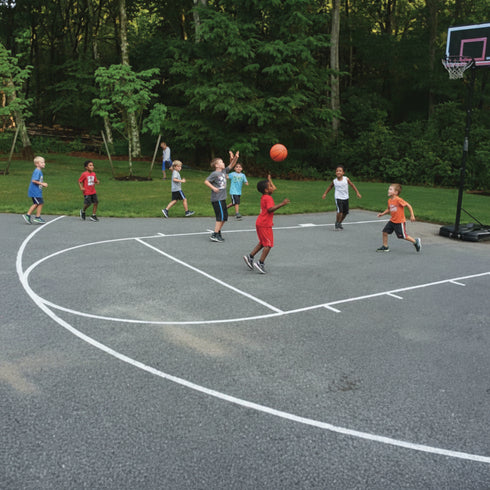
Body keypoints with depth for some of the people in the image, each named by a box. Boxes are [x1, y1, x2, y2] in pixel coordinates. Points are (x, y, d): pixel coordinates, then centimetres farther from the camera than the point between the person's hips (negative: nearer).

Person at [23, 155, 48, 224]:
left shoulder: (40, 171, 14)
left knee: (36, 204, 14)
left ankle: (28, 215, 20)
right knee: (40, 203, -4)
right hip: (35, 191, -10)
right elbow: (34, 180, -25)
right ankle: (37, 217, 6)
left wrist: (43, 184, 8)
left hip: (37, 191, 10)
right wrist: (42, 184, -21)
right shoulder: (37, 171, -17)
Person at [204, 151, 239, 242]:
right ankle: (214, 235, -7)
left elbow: (231, 165, 15)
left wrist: (235, 158, 0)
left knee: (224, 217, 12)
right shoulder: (214, 174, -11)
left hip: (222, 198, 9)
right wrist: (213, 188, -22)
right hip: (217, 199, -9)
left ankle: (218, 233, 20)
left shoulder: (224, 171, 12)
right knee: (221, 217, -10)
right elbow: (206, 181, -14)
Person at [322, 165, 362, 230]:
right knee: (340, 211, -20)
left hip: (345, 198, 3)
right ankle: (337, 224, -1)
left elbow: (352, 185, 2)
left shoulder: (346, 179, -9)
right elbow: (330, 187, 10)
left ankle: (339, 223, 34)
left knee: (345, 212, 11)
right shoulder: (334, 181, -9)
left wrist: (357, 193, 1)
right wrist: (325, 194, 7)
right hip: (338, 198, -3)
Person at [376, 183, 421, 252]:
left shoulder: (398, 200, -22)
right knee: (385, 231, 3)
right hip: (392, 221, 7)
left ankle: (416, 241, 22)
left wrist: (412, 215, -16)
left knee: (403, 236, 0)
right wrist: (382, 213, 4)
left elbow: (408, 205, -18)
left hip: (400, 222, -7)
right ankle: (385, 247, 17)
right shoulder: (389, 200, 2)